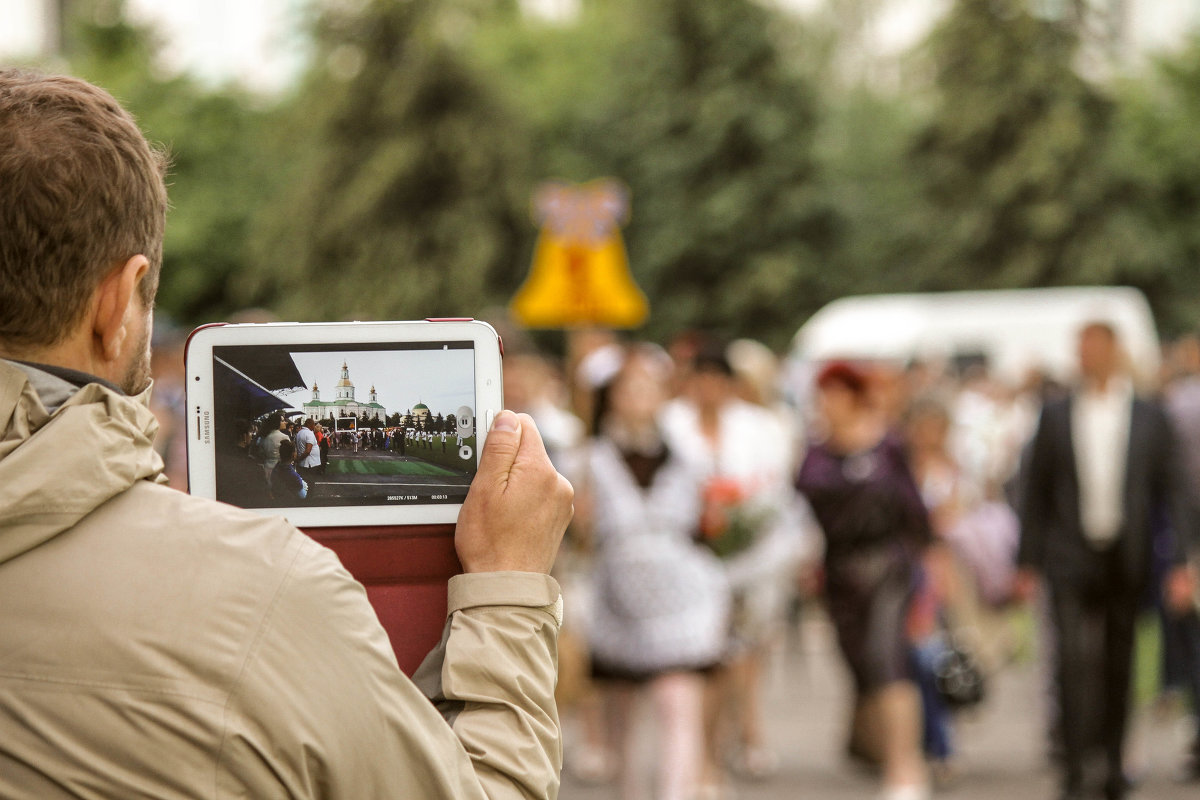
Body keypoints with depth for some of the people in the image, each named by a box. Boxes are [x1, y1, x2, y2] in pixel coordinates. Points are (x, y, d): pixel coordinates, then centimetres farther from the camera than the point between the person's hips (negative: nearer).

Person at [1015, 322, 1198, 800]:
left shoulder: (1150, 419, 4)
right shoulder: (1055, 418, 5)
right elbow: (1036, 492, 8)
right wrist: (1028, 563, 4)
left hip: (1127, 561, 1)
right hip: (1072, 558, -1)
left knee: (1119, 666, 9)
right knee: (1074, 659, -13)